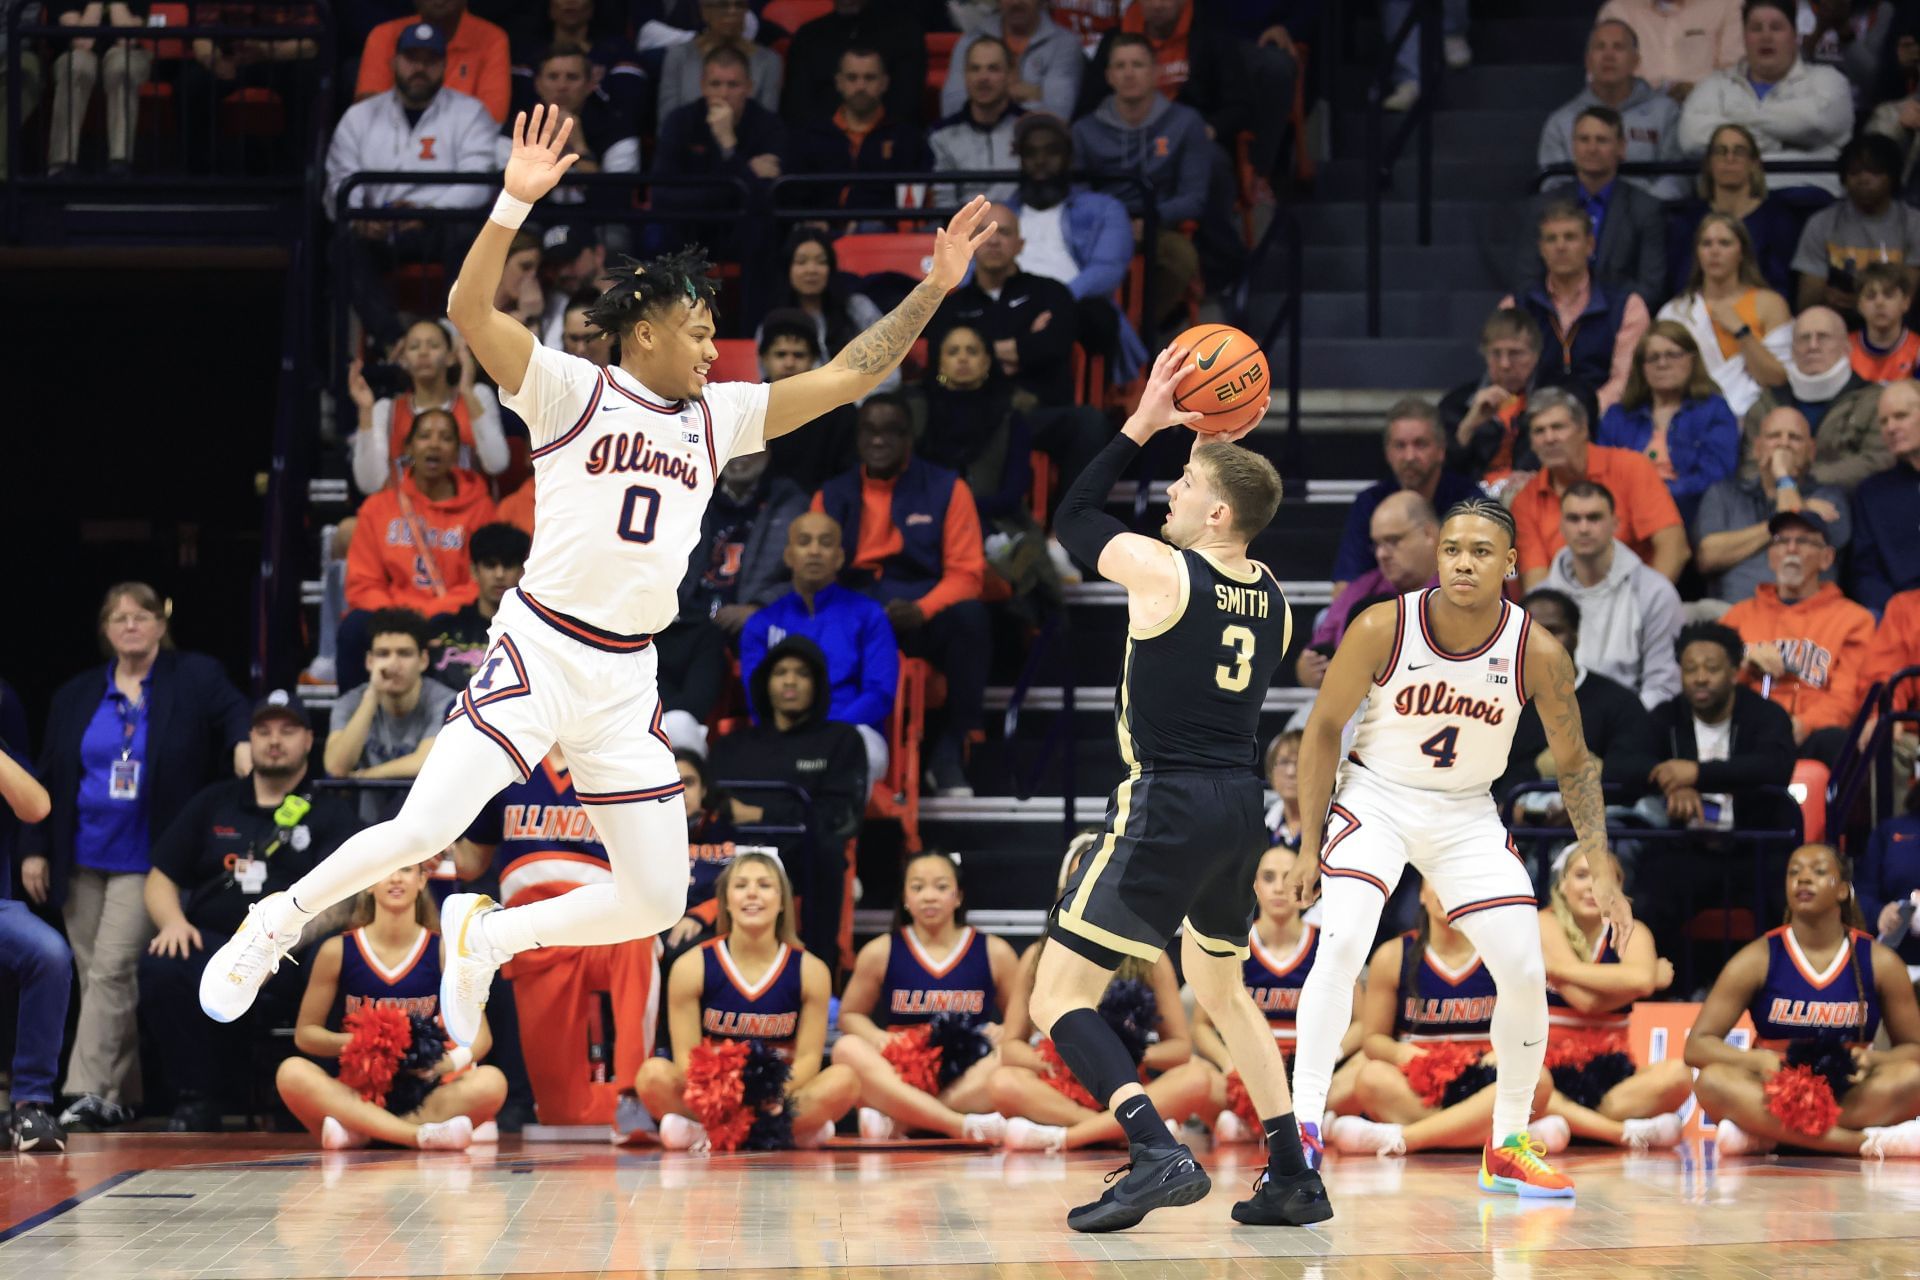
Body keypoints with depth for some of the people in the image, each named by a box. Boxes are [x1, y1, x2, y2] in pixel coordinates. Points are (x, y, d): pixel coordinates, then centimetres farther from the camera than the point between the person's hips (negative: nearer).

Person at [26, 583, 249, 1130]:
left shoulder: (195, 678, 2)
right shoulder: (75, 696, 12)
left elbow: (234, 713, -10)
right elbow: (47, 778, 13)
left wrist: (244, 742, -34)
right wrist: (34, 849, 8)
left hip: (145, 863, -5)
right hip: (82, 860, 5)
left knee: (111, 969, -15)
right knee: (94, 976, 6)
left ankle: (91, 1091, -15)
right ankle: (121, 1098, 13)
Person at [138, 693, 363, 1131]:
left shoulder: (330, 814, 14)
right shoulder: (214, 803, 23)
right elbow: (160, 880, 20)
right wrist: (173, 922, -3)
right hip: (207, 943, 3)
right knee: (161, 968, -32)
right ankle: (195, 1103, -20)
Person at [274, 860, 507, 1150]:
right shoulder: (337, 951, 2)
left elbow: (480, 1035, 3)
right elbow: (304, 1033, 7)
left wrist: (453, 1061, -21)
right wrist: (349, 1042, -14)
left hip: (423, 1098, 0)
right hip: (356, 1091, 0)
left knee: (491, 1081, -29)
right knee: (292, 1072, -31)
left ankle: (359, 1131, -29)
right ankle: (421, 1135, -38)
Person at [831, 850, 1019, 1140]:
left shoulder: (994, 953, 7)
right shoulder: (880, 953, 6)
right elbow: (849, 1015, 14)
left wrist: (1003, 1035, -12)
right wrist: (877, 1037, -8)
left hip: (967, 1081, 0)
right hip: (900, 1081, 0)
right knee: (848, 1049, -29)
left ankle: (894, 1123, -33)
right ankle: (963, 1126, -42)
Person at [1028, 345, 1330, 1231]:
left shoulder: (1161, 570, -11)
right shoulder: (1273, 599, 8)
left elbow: (1073, 516, 5)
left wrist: (1142, 425, 12)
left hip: (1167, 807, -8)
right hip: (1240, 805, 8)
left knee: (1058, 998, -5)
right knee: (1221, 990, 28)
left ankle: (1159, 1156, -22)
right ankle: (1295, 1180, 24)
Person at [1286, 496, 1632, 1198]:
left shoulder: (1537, 653, -17)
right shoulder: (1382, 628, -21)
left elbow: (1573, 763, -2)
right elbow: (1324, 729, -8)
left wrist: (1602, 871, -9)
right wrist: (1309, 848, -9)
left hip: (1466, 813, 3)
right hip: (1375, 797, -2)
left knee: (1525, 974, -3)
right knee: (1341, 945, -25)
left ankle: (1509, 1147, 17)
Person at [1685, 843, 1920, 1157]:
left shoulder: (1880, 962, 2)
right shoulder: (1758, 959, -1)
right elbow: (1697, 1045, -4)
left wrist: (1873, 1060, -16)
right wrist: (1757, 1060, -24)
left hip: (1852, 1100, 1)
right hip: (1776, 1098, -1)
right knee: (1713, 1080, -31)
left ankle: (1764, 1136, -29)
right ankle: (1863, 1141, -39)